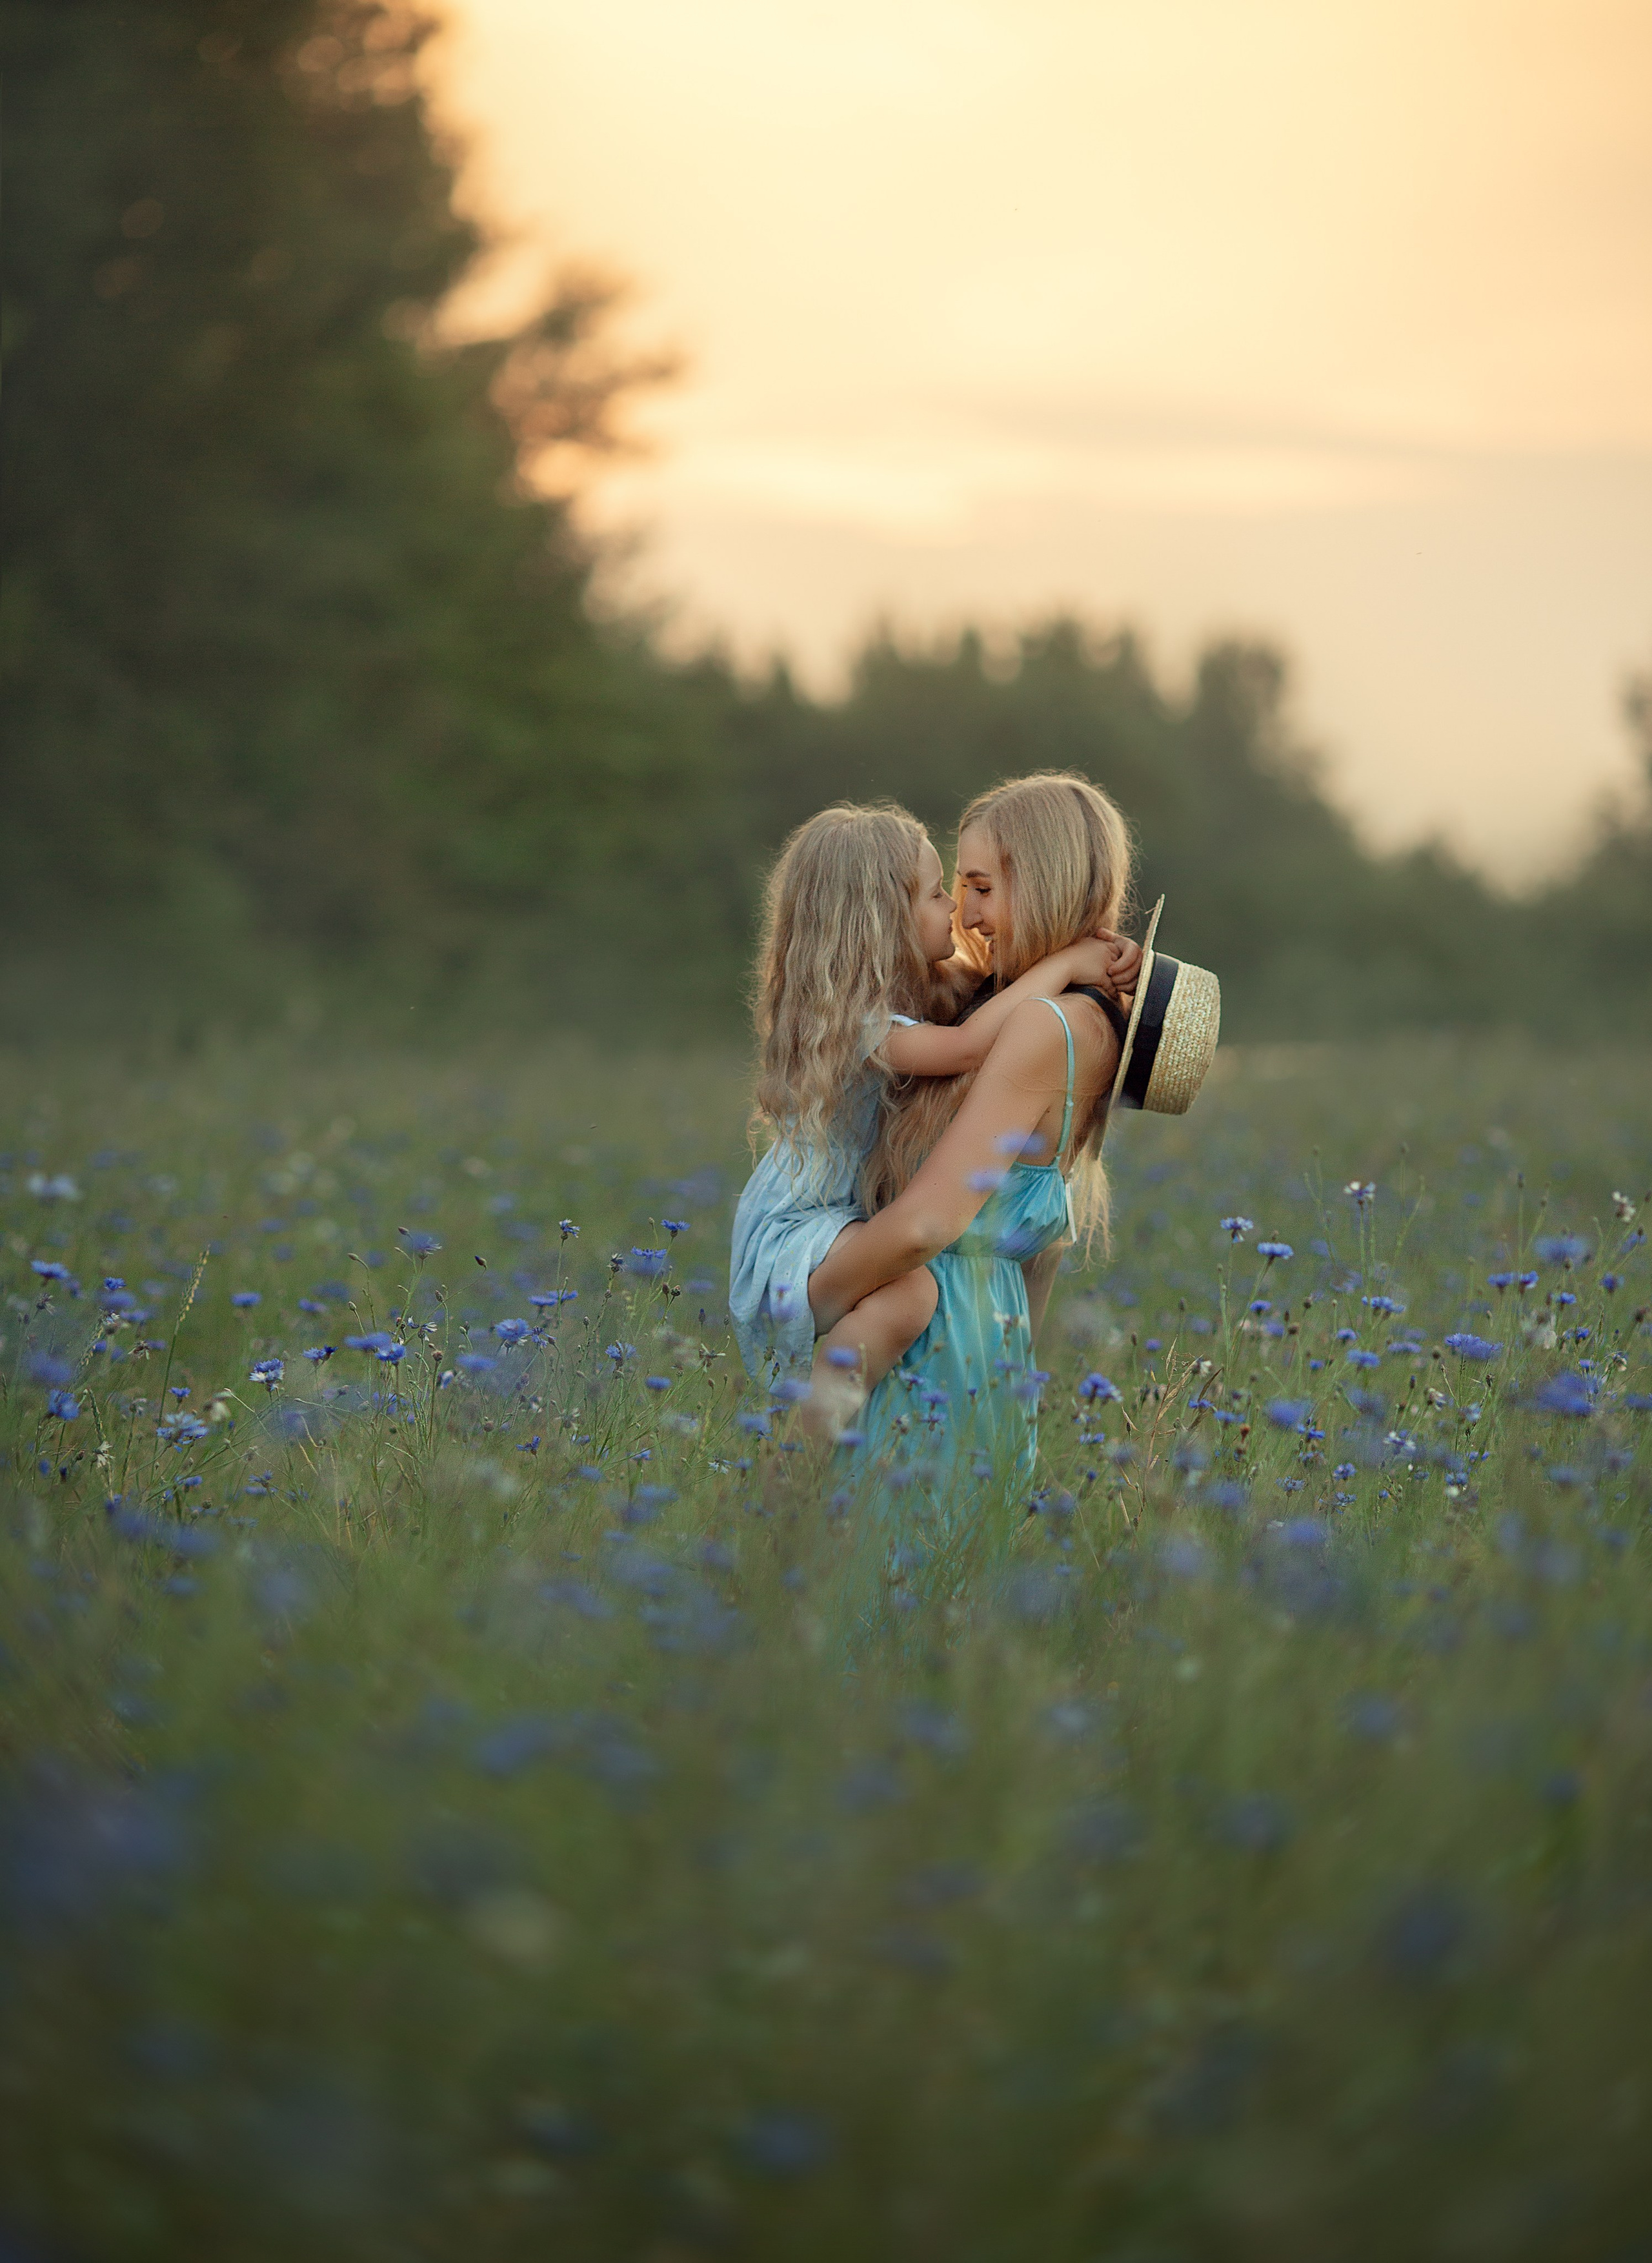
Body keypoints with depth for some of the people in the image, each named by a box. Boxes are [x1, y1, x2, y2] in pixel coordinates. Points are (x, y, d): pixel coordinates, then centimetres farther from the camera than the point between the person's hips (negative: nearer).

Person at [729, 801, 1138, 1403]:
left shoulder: (912, 988, 3)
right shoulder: (852, 1021, -26)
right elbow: (967, 1046, -38)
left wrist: (1095, 951, -6)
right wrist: (1063, 966, -30)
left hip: (853, 1214, 10)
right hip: (792, 1233, -10)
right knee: (912, 1289, -36)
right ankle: (820, 1433, -23)